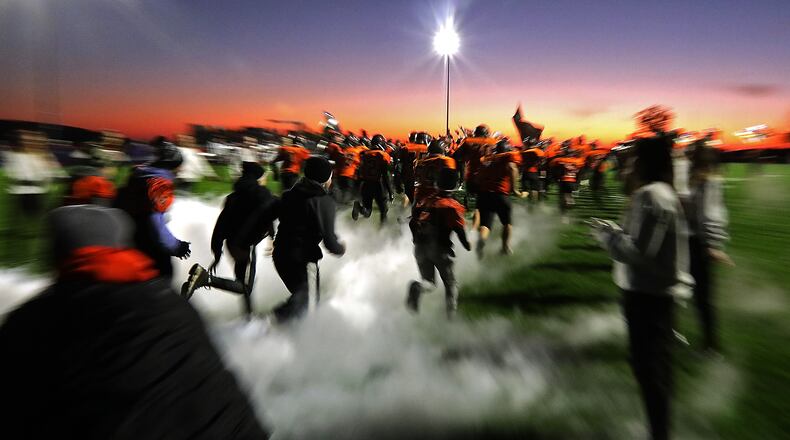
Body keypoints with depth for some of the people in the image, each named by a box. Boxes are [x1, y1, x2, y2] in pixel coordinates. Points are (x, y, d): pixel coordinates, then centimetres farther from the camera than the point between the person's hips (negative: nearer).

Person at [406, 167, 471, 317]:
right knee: (450, 283, 13)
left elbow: (412, 222, 11)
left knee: (429, 281, 14)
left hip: (420, 247, 4)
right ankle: (451, 316, 8)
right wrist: (468, 246, 6)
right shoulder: (453, 206, -4)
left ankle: (417, 288, -20)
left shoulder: (426, 200, 10)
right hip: (440, 248, -4)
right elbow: (459, 230, -10)